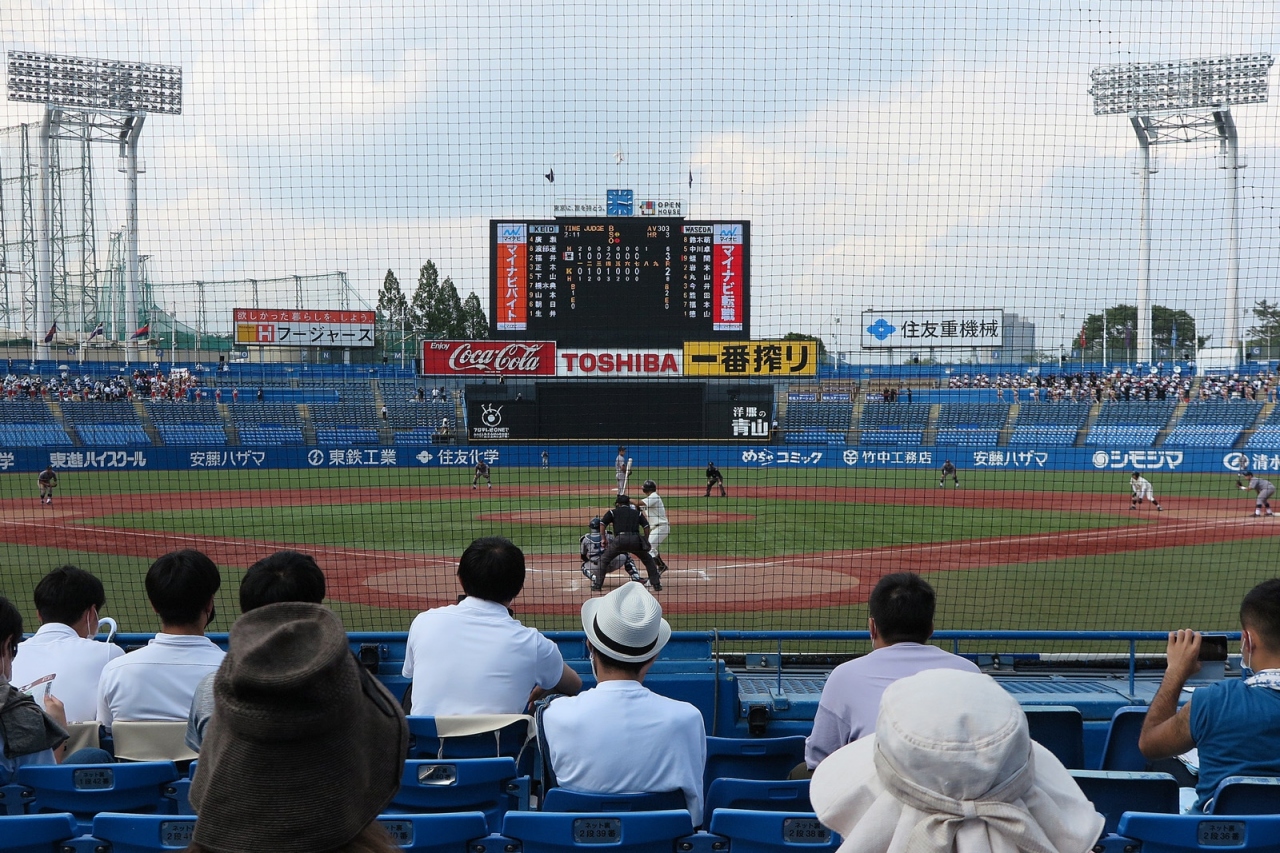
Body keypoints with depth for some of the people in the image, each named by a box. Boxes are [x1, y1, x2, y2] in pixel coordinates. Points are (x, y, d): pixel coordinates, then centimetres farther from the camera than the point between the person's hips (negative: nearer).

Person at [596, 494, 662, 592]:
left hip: (619, 539, -2)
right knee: (648, 560, 23)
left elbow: (602, 524, 8)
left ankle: (597, 585, 10)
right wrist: (646, 542, 17)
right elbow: (646, 526, 13)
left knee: (604, 560, 16)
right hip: (636, 539, 2)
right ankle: (656, 585, 19)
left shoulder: (613, 512, 19)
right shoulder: (637, 512, 24)